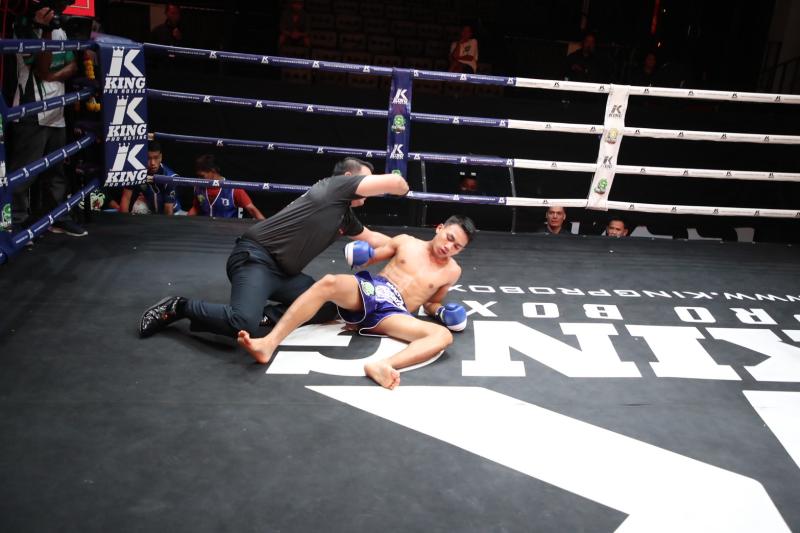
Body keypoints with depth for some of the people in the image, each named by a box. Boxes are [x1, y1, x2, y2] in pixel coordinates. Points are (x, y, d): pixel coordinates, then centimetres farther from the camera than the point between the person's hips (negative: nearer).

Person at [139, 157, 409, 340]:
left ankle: (264, 315, -5)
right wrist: (403, 188, 10)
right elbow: (394, 182, -11)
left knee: (328, 307, 1)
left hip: (282, 271, 10)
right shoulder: (335, 186, -5)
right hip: (255, 257, -10)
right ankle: (180, 307, -5)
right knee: (244, 324, -30)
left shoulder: (344, 215, 19)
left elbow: (371, 237, 37)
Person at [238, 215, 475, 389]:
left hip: (394, 312, 0)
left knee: (444, 335, -30)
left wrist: (444, 311, 3)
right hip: (369, 289, 0)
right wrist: (361, 254, -3)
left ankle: (382, 365, -57)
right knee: (329, 282, -34)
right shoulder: (407, 242, 17)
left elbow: (430, 304, 26)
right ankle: (269, 343, -45)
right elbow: (369, 258, 21)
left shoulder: (452, 271, 17)